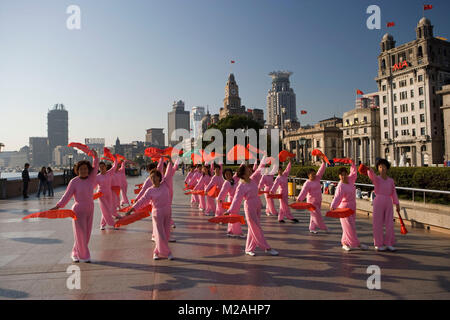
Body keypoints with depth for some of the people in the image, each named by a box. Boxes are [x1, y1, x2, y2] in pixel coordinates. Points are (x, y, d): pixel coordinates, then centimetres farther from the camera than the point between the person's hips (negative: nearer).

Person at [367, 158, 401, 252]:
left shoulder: (391, 180, 11)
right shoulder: (376, 178, -3)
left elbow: (394, 193, 10)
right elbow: (371, 175, -27)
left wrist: (397, 205, 3)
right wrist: (369, 169, -50)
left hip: (388, 203, 4)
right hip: (378, 202, -4)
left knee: (390, 224, 2)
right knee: (378, 224, -1)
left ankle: (389, 244, 12)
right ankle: (378, 244, 10)